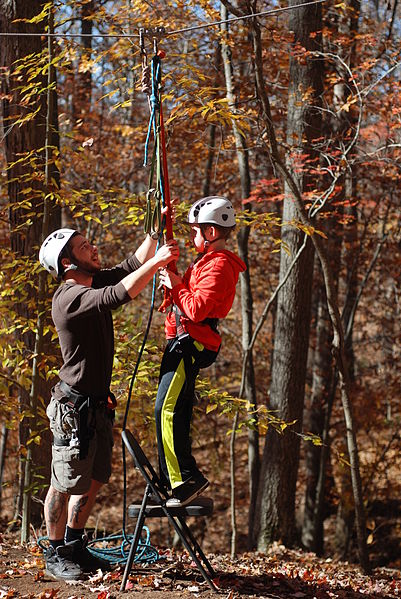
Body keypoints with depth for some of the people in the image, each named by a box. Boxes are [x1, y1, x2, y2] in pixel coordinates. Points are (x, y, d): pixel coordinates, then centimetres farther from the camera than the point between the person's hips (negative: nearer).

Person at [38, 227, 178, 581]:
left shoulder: (94, 282, 7)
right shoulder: (70, 297, -21)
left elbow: (132, 265, 16)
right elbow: (118, 295, -34)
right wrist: (158, 261, -30)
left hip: (97, 403, 9)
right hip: (73, 406, -9)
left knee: (94, 480, 15)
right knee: (66, 484, 1)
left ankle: (75, 548, 28)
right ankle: (55, 557, 12)